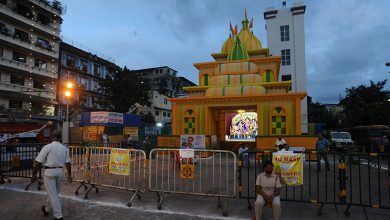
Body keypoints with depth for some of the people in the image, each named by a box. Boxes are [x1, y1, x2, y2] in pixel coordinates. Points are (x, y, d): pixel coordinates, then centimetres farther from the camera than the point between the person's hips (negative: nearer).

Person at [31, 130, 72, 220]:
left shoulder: (47, 147, -11)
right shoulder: (65, 148, 1)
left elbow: (38, 163, -9)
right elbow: (67, 163, 2)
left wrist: (34, 174, 1)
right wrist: (69, 174, 10)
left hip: (49, 172, -5)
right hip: (60, 172, 5)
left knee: (53, 194, 0)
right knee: (54, 192, 22)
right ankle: (46, 209, 43)